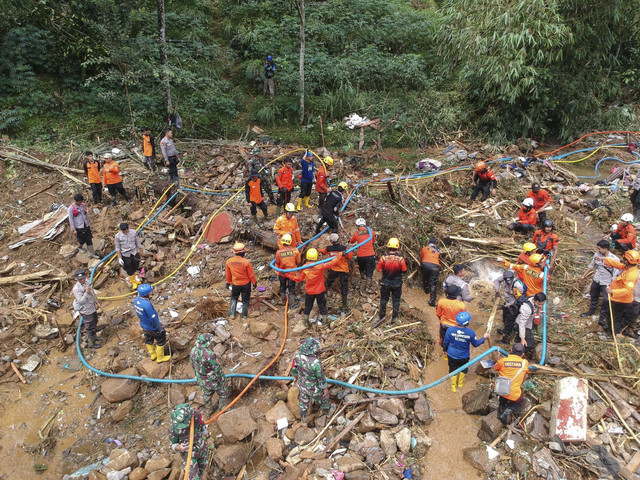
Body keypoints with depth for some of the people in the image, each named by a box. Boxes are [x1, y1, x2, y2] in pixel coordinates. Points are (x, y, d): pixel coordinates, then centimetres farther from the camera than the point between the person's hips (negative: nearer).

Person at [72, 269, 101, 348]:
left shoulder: (87, 282, -4)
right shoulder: (76, 289, -29)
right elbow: (81, 301, -31)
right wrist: (86, 293, -42)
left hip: (92, 307, 9)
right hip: (86, 311, -9)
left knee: (94, 323, 27)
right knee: (90, 327, 4)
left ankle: (90, 338, 48)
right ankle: (91, 343, 22)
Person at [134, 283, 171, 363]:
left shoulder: (136, 300, -16)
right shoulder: (147, 304, -40)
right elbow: (153, 319, -29)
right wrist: (160, 328, -14)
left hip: (144, 326, 7)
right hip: (153, 327, -7)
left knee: (148, 340, 27)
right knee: (161, 341, 16)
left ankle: (153, 355, 50)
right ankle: (160, 358, 34)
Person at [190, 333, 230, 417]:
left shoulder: (193, 351, -16)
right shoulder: (210, 355, -37)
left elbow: (193, 365, 3)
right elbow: (218, 370, -26)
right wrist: (223, 381, -10)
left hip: (201, 380, 6)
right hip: (213, 381, -6)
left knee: (206, 395, 32)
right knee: (223, 393, 22)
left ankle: (207, 410, 53)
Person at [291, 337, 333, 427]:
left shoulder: (297, 355, -26)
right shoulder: (316, 362, -42)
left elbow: (294, 368, -6)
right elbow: (321, 377, -25)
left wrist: (295, 377, 16)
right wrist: (325, 388, -6)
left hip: (302, 385, 4)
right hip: (314, 388, -4)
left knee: (303, 403, 31)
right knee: (323, 399, 30)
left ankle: (303, 421, 55)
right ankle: (328, 411, 61)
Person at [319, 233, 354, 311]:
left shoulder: (328, 248, -11)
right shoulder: (344, 248, -19)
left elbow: (322, 251, 11)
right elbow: (349, 257, -8)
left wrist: (318, 250, 33)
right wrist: (351, 251, 11)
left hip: (333, 270, 1)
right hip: (344, 270, -1)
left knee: (328, 284, 25)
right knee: (344, 287, 8)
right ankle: (345, 306, 15)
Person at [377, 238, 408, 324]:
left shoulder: (383, 258, -21)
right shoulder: (401, 259, -21)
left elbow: (379, 269, -10)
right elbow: (404, 271, -11)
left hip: (385, 282, 1)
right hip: (397, 283, 0)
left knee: (384, 299, 19)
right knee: (396, 300, 19)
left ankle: (381, 316, 32)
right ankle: (394, 317, 31)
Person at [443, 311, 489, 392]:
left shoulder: (450, 330, -24)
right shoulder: (471, 332, -24)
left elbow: (446, 342, -10)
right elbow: (476, 344, -7)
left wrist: (445, 350, 10)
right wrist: (484, 337, 8)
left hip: (452, 355, 0)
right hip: (464, 356, 0)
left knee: (453, 370, 21)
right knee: (463, 369, 29)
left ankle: (453, 387, 35)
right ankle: (460, 383, 49)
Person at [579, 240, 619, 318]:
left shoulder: (615, 259, -21)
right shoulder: (597, 254, -8)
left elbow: (615, 275, -18)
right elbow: (591, 266, 8)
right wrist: (583, 276, 14)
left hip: (606, 283, -5)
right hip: (596, 280, 5)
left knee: (606, 300, -5)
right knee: (593, 297, 22)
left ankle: (602, 316, 18)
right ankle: (591, 311, 46)